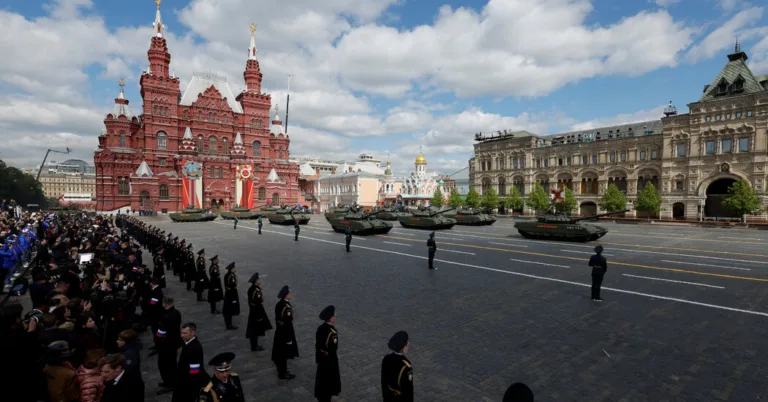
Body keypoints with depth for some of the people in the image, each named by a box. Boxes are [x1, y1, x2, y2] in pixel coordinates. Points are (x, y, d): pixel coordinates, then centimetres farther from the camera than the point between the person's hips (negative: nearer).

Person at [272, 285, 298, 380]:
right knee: (284, 354, 6)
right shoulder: (287, 307, -27)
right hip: (286, 333, -9)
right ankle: (283, 373, 19)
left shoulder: (279, 304, 1)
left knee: (279, 353, 21)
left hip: (279, 332, 9)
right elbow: (288, 324, -25)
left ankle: (281, 370, 37)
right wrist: (290, 338, -18)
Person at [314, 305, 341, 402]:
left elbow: (317, 345, 5)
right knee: (329, 380, 11)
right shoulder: (332, 332, -30)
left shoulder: (320, 328, -6)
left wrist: (318, 358, 15)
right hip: (330, 360, -8)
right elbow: (333, 349, -28)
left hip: (322, 358, 8)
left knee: (321, 379, 24)